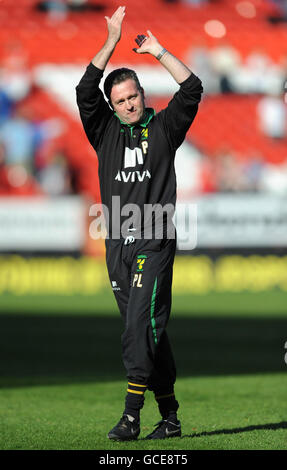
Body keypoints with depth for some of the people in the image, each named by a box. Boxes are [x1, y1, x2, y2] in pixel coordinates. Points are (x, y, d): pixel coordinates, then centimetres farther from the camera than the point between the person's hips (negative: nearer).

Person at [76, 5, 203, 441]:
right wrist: (112, 42, -4)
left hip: (155, 242, -4)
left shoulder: (163, 128, 6)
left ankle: (131, 416, -20)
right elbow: (86, 91, -1)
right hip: (118, 245, 4)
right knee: (147, 332, 7)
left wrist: (157, 50, -1)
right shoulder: (106, 131, 12)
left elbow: (191, 88, -3)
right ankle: (170, 416, 13)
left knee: (141, 327, -15)